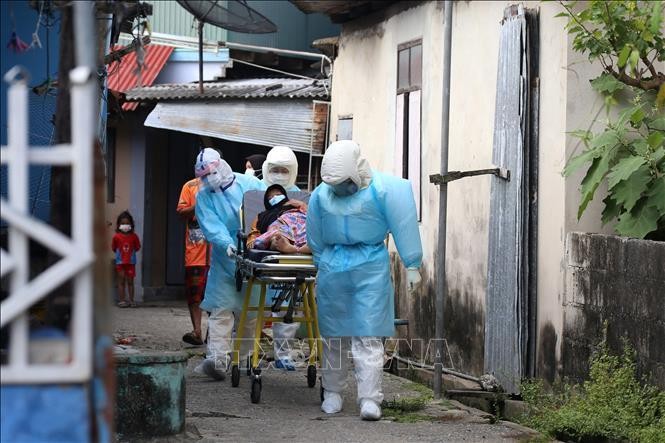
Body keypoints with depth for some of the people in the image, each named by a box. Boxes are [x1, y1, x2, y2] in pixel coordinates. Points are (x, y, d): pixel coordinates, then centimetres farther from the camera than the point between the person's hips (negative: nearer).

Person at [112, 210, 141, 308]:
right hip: (120, 262, -1)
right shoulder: (117, 237, -5)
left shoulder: (134, 236, -2)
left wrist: (131, 252, 2)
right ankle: (122, 300, 5)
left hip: (131, 262, 1)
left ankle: (131, 300, 11)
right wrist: (120, 253, 1)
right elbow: (113, 248, 3)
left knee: (130, 282, 6)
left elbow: (137, 247, 7)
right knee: (121, 282, 3)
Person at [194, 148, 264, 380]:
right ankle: (217, 358, -17)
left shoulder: (250, 184, 1)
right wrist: (228, 245, -31)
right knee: (220, 309, -10)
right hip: (224, 261, 0)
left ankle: (245, 356, 20)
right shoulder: (204, 197, 1)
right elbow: (212, 228, -13)